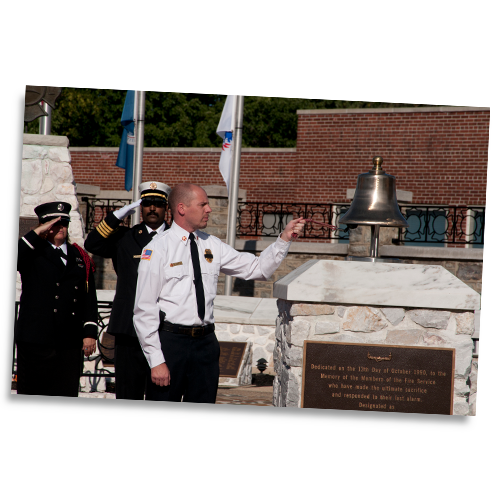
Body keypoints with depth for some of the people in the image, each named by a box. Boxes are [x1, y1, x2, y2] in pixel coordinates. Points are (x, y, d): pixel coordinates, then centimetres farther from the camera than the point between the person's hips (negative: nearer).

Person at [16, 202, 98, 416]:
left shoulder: (80, 257, 15)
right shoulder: (33, 253, 4)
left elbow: (89, 298, 11)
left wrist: (90, 332, 2)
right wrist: (37, 233, -14)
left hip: (70, 342, 3)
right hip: (35, 341, -3)